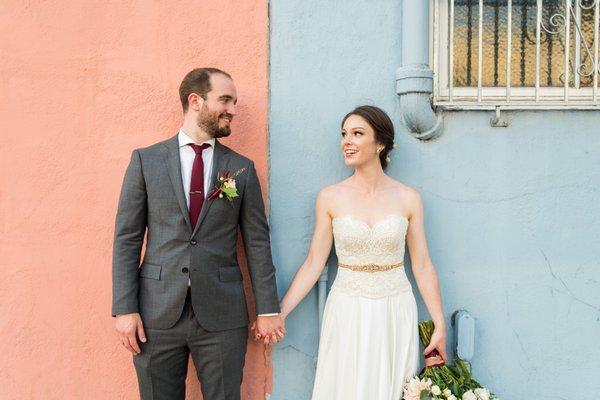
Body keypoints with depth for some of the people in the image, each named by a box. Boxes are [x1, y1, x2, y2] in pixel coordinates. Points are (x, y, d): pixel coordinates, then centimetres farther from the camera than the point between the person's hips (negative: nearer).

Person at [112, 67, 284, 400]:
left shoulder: (242, 168, 5)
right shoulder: (146, 160, 2)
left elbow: (257, 241, 5)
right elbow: (127, 237, 1)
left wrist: (267, 308, 3)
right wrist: (125, 308, -5)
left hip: (222, 315, 1)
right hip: (157, 313, 0)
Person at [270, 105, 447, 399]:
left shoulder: (408, 198, -3)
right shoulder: (330, 197, -3)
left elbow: (422, 266, 1)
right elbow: (313, 263, -1)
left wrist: (440, 326, 1)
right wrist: (279, 313, -5)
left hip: (395, 313, 1)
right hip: (347, 313, 0)